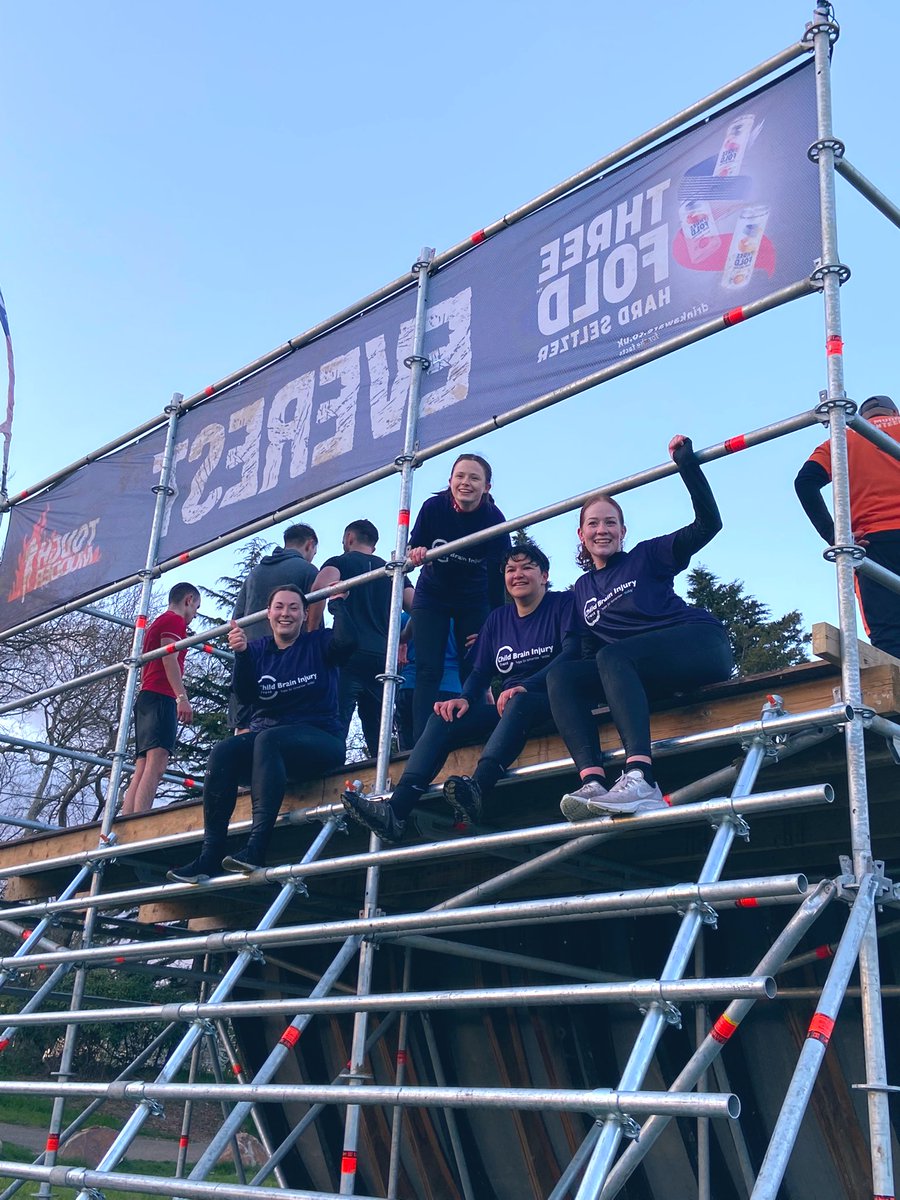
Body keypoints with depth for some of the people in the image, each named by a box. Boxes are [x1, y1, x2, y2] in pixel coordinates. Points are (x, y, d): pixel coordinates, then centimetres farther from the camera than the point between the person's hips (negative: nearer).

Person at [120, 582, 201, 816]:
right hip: (162, 696, -10)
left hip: (146, 696, 10)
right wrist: (182, 696, -21)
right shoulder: (174, 620, 3)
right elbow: (169, 657, -12)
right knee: (156, 764, -22)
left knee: (141, 771, 1)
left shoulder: (156, 623, 31)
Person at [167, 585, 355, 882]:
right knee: (223, 751, -27)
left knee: (267, 740, -37)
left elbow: (347, 640, -17)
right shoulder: (258, 650, 14)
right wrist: (241, 654, -16)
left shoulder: (318, 644, 7)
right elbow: (245, 696, -2)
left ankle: (257, 848, -46)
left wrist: (337, 604, -1)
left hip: (319, 740, -4)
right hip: (265, 739, 4)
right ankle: (209, 855, -34)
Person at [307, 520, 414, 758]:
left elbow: (320, 587, -12)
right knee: (379, 739, 7)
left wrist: (312, 635, -7)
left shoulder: (339, 562, 10)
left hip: (348, 655, -4)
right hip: (383, 658, 5)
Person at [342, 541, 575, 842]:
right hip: (507, 707, 6)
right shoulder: (498, 618, 18)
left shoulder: (563, 604, 2)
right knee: (445, 716, -16)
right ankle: (396, 809, -34)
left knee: (518, 701, -38)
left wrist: (526, 687, -28)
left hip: (551, 703, -5)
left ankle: (477, 787, -59)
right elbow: (480, 672, 13)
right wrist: (465, 699, -10)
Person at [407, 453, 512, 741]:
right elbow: (414, 548, -8)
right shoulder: (433, 507, -19)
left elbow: (498, 575, -19)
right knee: (428, 671, -8)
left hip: (474, 600, 0)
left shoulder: (493, 519, -21)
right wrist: (416, 552, -33)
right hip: (432, 595, 0)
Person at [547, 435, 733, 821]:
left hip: (699, 643, -5)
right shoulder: (583, 589, 22)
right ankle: (593, 783, -38)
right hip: (641, 677, 5)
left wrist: (687, 464, -7)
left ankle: (640, 779, -53)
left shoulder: (646, 556, 9)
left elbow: (708, 524, -1)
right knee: (560, 674, -16)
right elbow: (588, 652, 18)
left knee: (612, 657, -34)